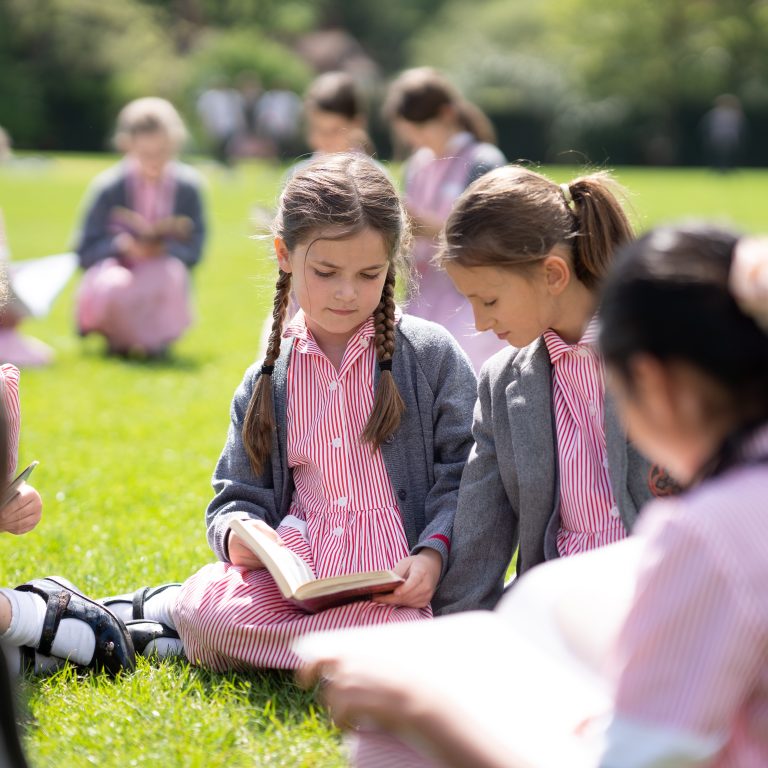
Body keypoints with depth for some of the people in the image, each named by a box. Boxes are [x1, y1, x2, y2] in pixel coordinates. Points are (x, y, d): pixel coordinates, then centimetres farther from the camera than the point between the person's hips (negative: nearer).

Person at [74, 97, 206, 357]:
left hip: (160, 271, 1)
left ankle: (156, 336, -3)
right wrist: (122, 244, -28)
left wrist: (163, 247, -27)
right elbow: (85, 252, -9)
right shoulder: (109, 187, -9)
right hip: (115, 266, -1)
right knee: (114, 287, -36)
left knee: (172, 273, -34)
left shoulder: (187, 186, -5)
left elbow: (194, 249, -6)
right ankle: (117, 336, 2)